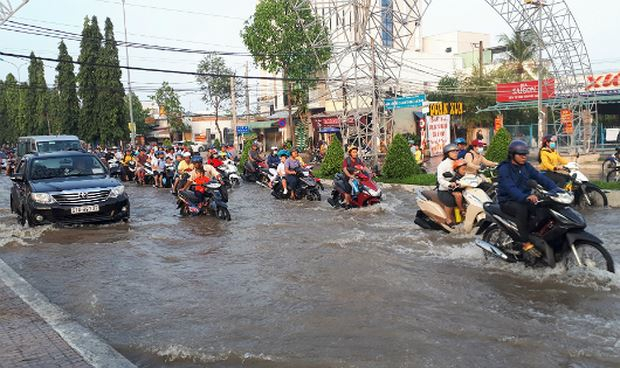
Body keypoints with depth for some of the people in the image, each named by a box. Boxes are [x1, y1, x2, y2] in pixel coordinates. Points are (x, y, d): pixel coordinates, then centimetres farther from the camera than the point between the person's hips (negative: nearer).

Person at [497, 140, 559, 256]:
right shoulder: (504, 169, -14)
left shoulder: (526, 166, 8)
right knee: (521, 208, -37)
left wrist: (555, 188, -22)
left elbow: (540, 177, -4)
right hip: (508, 202, -6)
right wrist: (526, 197, -47)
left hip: (524, 200, 6)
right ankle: (526, 243, -30)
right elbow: (510, 188, -30)